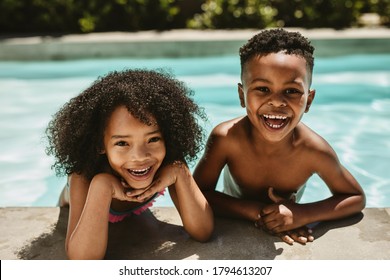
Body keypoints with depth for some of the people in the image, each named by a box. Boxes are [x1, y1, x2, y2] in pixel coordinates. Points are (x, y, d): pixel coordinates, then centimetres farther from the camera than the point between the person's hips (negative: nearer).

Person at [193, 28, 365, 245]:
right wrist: (258, 211, -29)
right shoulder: (225, 138, -27)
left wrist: (302, 215, -26)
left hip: (287, 237, 1)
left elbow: (357, 198, -10)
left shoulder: (314, 150, -24)